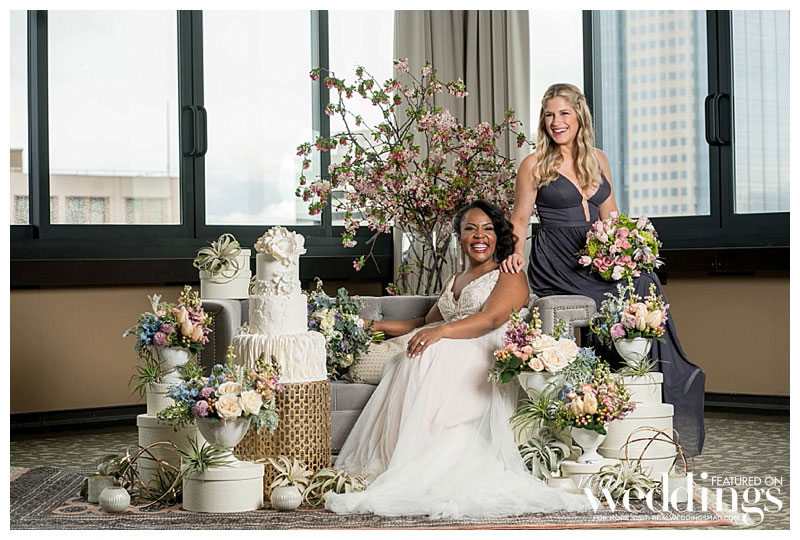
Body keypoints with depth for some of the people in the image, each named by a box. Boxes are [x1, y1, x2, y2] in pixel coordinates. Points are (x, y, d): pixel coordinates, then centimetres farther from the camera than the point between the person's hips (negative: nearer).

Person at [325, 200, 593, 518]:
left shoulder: (510, 277, 8)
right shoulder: (455, 282, 33)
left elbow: (491, 319, -11)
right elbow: (427, 322, 39)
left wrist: (440, 332, -26)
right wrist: (376, 326, 27)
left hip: (486, 362, -6)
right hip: (449, 357, 6)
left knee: (431, 358, -35)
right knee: (408, 362, -27)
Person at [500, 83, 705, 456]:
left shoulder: (597, 160, 16)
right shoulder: (534, 165, 3)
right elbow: (520, 218, 5)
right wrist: (516, 254, -13)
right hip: (555, 265, -5)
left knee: (643, 283, -22)